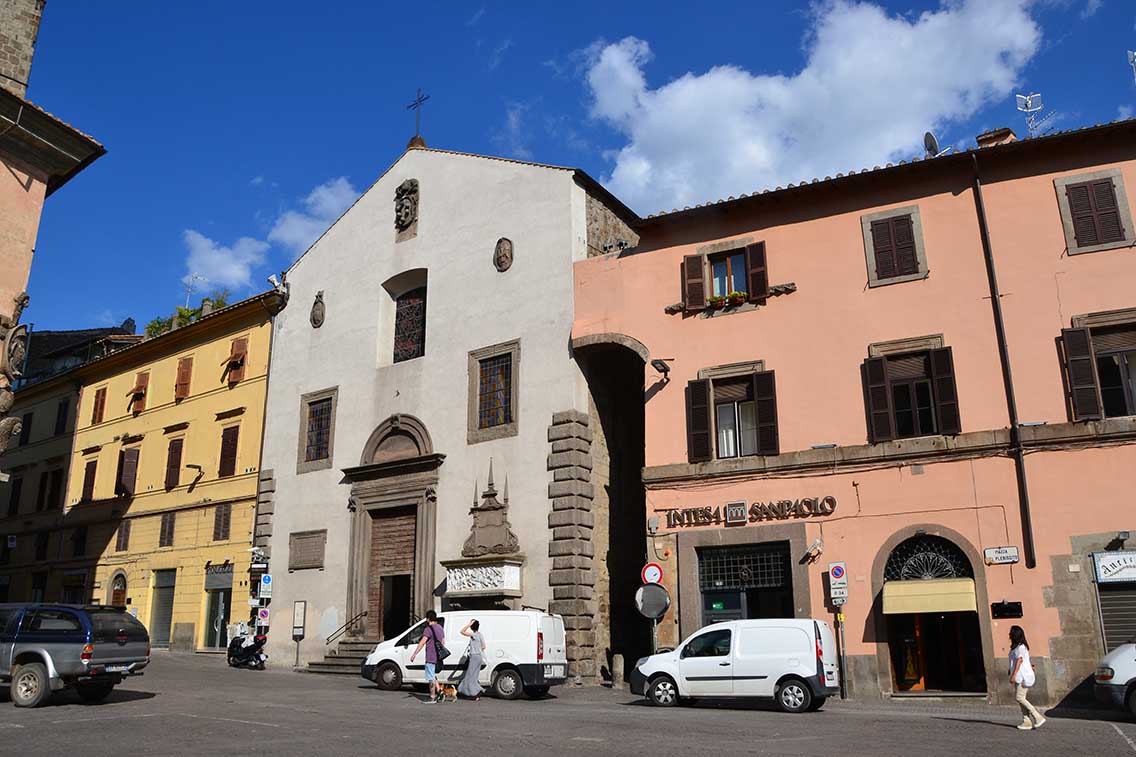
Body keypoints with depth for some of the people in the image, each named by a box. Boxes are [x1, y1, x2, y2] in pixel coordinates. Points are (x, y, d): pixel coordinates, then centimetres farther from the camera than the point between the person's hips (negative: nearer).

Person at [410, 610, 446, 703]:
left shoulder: (428, 629, -15)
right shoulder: (440, 628, 13)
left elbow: (422, 643, -22)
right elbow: (443, 642, 19)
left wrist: (414, 654, -21)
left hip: (431, 657, -9)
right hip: (438, 657, 9)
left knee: (431, 678, 0)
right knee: (433, 675, 21)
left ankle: (432, 697, 4)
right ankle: (439, 691, 11)